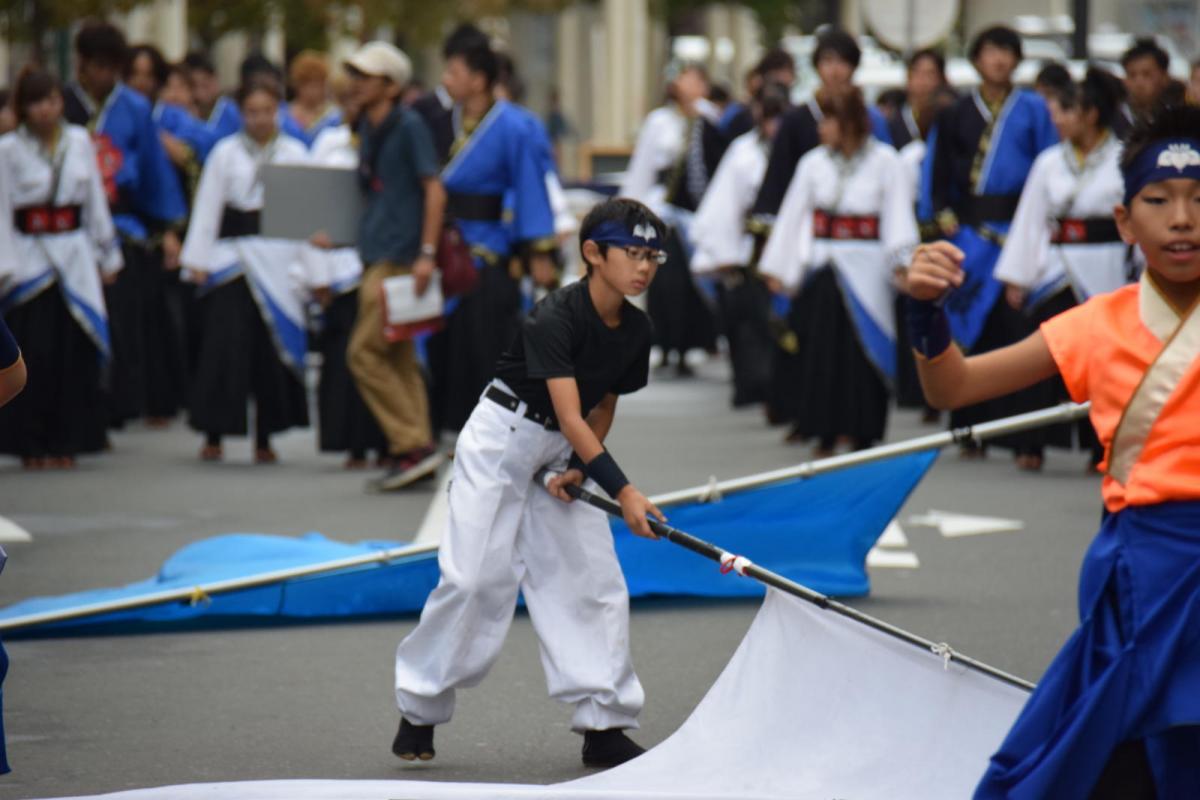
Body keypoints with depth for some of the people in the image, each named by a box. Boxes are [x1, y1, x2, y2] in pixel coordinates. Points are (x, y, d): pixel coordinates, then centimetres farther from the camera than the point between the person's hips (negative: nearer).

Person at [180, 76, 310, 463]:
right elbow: (207, 208, 6)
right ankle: (214, 434, -1)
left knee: (274, 345, 0)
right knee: (224, 341, -7)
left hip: (277, 258, 1)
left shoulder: (295, 154, 8)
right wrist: (196, 260, -1)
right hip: (232, 254, -1)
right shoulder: (225, 153, 7)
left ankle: (264, 438, 10)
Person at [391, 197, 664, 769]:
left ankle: (603, 727, 0)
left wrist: (579, 469, -6)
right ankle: (419, 711, 5)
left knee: (594, 580, -2)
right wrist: (623, 491, -40)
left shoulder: (635, 330, -3)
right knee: (477, 578, -10)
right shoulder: (554, 319, -26)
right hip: (503, 437, -7)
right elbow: (569, 416, -33)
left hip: (563, 452, 7)